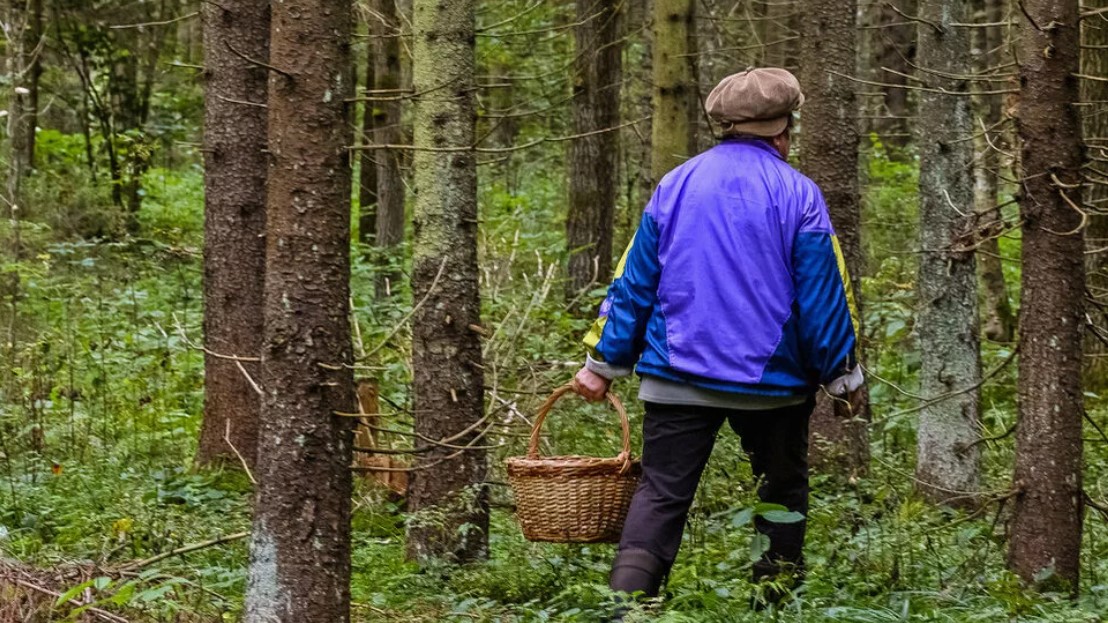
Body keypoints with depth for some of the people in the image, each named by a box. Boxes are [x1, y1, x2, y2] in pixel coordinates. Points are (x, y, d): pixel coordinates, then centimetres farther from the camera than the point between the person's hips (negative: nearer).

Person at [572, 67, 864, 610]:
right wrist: (840, 373, 7)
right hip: (771, 381, -2)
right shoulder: (797, 195, -5)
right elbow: (823, 295, -5)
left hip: (677, 377, 2)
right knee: (783, 492, 16)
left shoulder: (675, 186, 5)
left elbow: (634, 282, 6)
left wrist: (604, 362, 11)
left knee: (660, 493, 0)